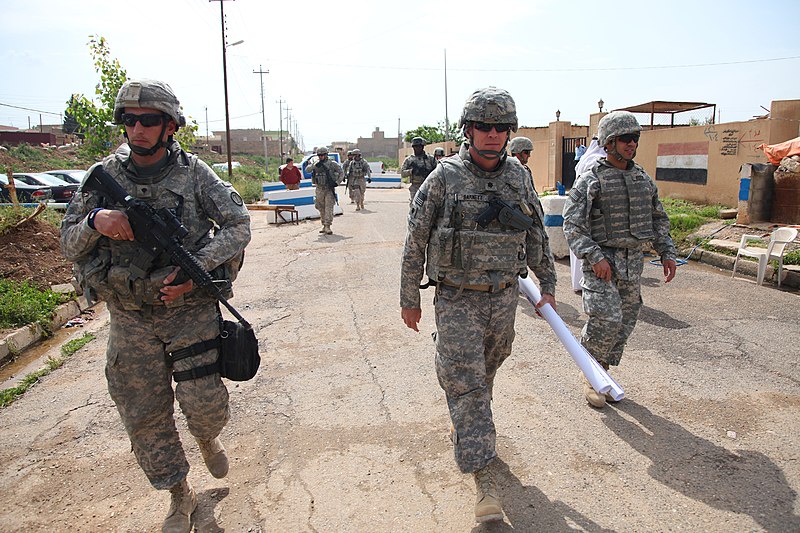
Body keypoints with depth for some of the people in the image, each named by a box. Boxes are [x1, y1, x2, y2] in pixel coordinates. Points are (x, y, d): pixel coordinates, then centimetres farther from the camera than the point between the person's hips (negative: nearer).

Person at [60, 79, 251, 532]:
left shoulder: (194, 173, -6)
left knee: (205, 403, -3)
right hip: (129, 319, 3)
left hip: (190, 309, -2)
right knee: (145, 417, 10)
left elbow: (239, 226, -6)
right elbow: (69, 244, 2)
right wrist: (95, 221, -21)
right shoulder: (105, 176, -1)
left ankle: (208, 439, 36)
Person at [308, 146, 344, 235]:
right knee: (321, 209, 10)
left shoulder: (332, 164, -2)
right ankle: (324, 225, 21)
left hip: (329, 189, -4)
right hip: (319, 190, 4)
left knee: (329, 208, -11)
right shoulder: (316, 165, 8)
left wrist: (337, 182, -11)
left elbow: (341, 173, 2)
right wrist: (315, 165, -21)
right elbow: (307, 169, -5)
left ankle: (327, 226, -14)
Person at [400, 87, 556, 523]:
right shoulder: (445, 177, -10)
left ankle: (467, 426, 47)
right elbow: (415, 242, -5)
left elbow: (536, 234, 13)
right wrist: (409, 299, -3)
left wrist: (547, 284, 12)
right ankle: (483, 476, 4)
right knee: (465, 382, -4)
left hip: (504, 297, 5)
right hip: (457, 299, -4)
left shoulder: (517, 176, 3)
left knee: (486, 372, 19)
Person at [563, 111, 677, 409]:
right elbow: (572, 225, -15)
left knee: (624, 323, 10)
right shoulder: (590, 181, -8)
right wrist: (594, 256, -25)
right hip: (601, 260, -6)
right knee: (606, 320, -17)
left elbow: (658, 220, 21)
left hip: (633, 262, 7)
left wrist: (667, 253, 11)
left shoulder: (643, 179, 12)